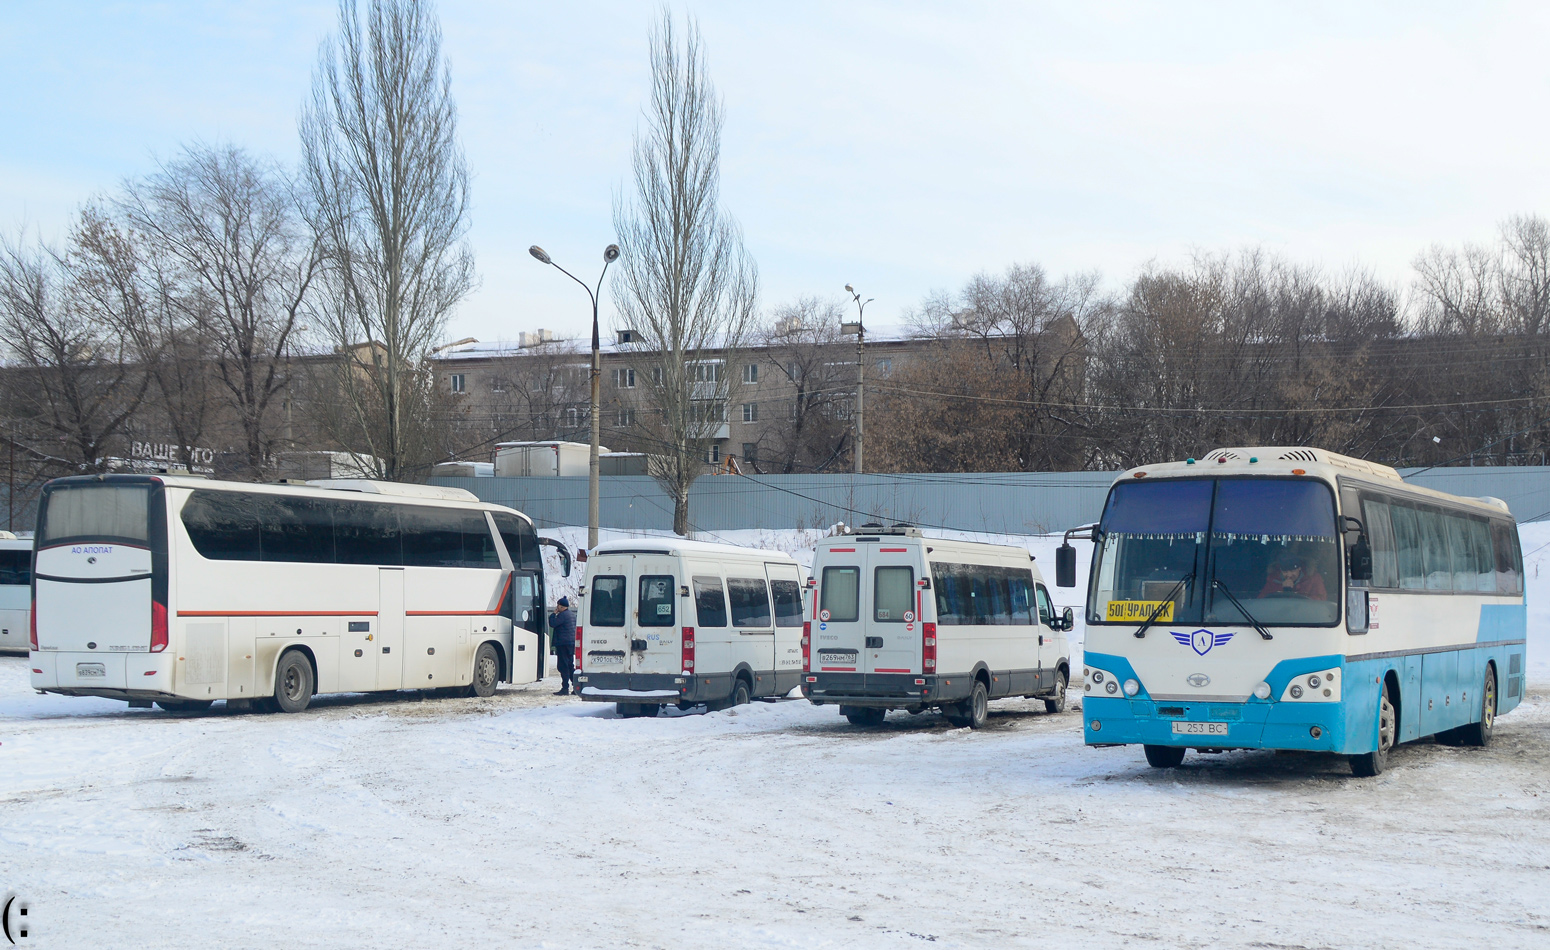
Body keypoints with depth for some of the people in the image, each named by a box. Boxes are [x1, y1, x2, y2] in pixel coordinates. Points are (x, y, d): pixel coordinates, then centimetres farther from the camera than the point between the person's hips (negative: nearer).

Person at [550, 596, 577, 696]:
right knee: (570, 666, 14)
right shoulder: (572, 614, 17)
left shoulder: (562, 615, -14)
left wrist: (554, 614, -4)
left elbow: (552, 624, -15)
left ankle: (565, 688, -9)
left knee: (563, 666, -7)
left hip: (563, 643, -10)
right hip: (571, 643, 10)